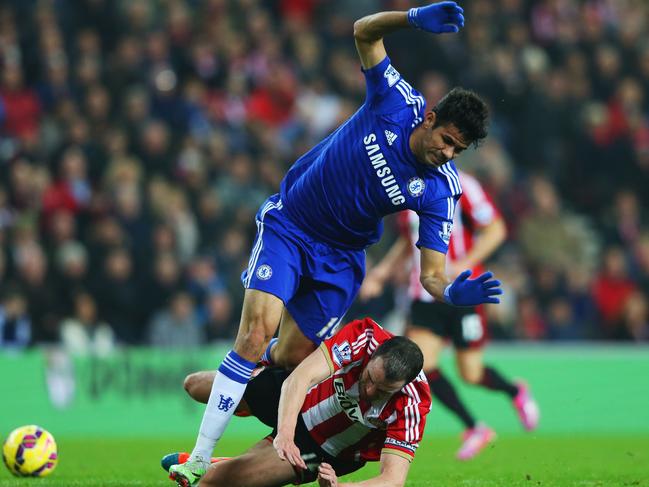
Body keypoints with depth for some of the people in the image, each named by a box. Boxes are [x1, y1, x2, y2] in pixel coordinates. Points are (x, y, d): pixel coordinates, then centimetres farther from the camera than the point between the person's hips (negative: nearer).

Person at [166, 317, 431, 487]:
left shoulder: (411, 410, -38)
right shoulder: (364, 336, -35)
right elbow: (299, 378, -39)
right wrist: (285, 432, -56)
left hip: (326, 450, -2)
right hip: (293, 398, 2)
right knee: (194, 385, 14)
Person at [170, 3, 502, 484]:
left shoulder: (439, 190, -14)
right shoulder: (397, 104, -16)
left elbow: (432, 273, -17)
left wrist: (454, 292, -41)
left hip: (340, 258, 3)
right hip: (288, 223, -3)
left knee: (291, 356, 1)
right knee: (258, 330, -19)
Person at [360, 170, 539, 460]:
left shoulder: (459, 186, -11)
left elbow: (495, 230, -11)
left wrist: (465, 264, -22)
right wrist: (383, 270, 10)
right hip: (424, 295, 5)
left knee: (471, 373, 0)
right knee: (421, 363, -11)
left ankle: (515, 392, 36)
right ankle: (474, 429, 7)